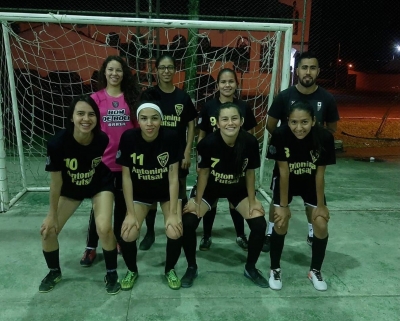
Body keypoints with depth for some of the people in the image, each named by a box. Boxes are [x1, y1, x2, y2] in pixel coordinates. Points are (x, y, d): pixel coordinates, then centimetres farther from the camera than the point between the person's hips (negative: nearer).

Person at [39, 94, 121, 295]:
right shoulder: (57, 143, -29)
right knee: (48, 230, -2)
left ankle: (111, 274, 6)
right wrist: (52, 214, -8)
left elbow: (112, 168, -10)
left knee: (104, 228, -21)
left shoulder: (103, 140, -29)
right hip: (70, 188, 2)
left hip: (100, 185, -1)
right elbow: (56, 181, -17)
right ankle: (54, 272, 28)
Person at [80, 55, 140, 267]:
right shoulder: (96, 98, -3)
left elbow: (138, 128, 5)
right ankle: (91, 248, 18)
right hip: (103, 161, -1)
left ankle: (118, 241, 32)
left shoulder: (132, 97, 2)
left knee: (122, 203, 15)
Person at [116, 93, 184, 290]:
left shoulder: (170, 137, -23)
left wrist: (173, 213, -18)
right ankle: (132, 271, 17)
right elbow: (126, 176, -14)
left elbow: (173, 176, -17)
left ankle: (170, 270, 13)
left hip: (167, 191, 0)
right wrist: (130, 213, -14)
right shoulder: (128, 138, -21)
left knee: (175, 233, -19)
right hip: (140, 192, 1)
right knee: (127, 235, -16)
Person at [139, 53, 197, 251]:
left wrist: (187, 152, -4)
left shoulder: (183, 97, 1)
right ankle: (150, 233, 25)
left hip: (177, 154, 1)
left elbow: (191, 125, 4)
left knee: (180, 195, 11)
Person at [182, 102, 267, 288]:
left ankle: (250, 268, 14)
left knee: (260, 224, -13)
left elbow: (250, 173, -11)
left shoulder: (250, 142, -26)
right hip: (210, 188, -1)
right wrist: (197, 202, -9)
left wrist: (252, 201, -4)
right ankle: (191, 268, 8)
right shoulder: (208, 143, -30)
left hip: (239, 189, 2)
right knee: (187, 222, -18)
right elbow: (203, 173, -15)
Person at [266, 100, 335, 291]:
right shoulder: (280, 135, -31)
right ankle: (275, 269, 14)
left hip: (311, 183, 1)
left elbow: (319, 174, -17)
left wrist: (321, 204, -9)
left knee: (321, 225, -7)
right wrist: (283, 205, -16)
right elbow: (283, 172, -23)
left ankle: (315, 271, 18)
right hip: (285, 181, -1)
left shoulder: (324, 137, -29)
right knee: (280, 224, -10)